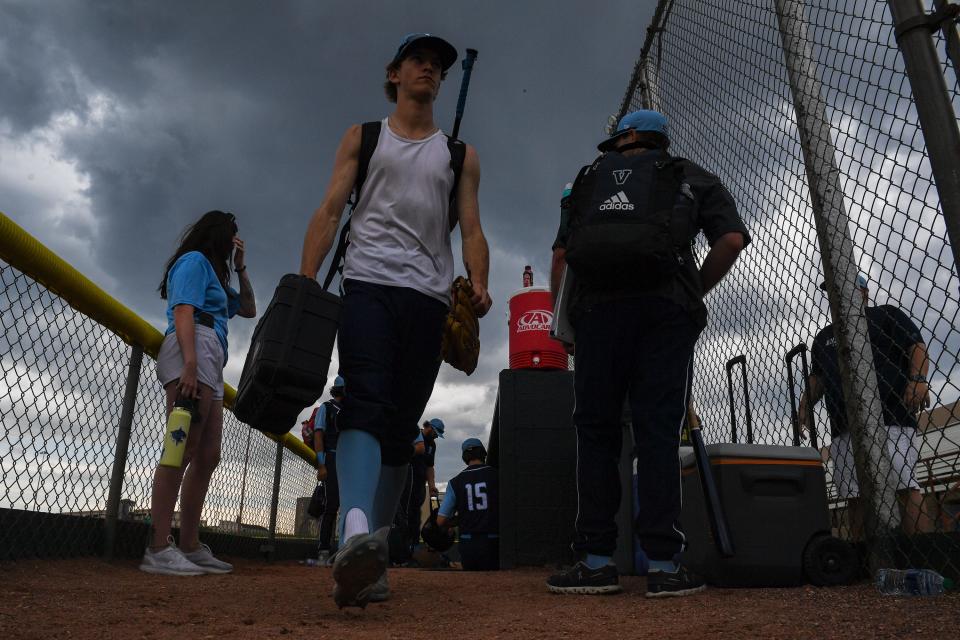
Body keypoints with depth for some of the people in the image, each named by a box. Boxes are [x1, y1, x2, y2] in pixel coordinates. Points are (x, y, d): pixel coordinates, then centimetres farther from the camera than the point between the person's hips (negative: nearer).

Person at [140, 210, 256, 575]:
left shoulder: (212, 273, 32)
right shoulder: (194, 260, 5)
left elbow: (248, 310, 38)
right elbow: (183, 312, -10)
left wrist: (240, 268, 30)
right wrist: (189, 364, -23)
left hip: (210, 367, 10)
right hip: (195, 350, -10)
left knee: (207, 457, 5)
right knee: (183, 450, -18)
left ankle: (190, 546, 7)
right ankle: (159, 549, -21)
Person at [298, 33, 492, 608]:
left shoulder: (460, 155, 22)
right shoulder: (363, 137, 19)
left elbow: (472, 228, 11)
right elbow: (330, 210, 8)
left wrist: (479, 285, -10)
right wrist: (306, 281, -7)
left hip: (430, 298, 2)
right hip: (367, 285, -2)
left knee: (402, 428, -1)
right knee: (367, 403, -23)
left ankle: (368, 561, 5)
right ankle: (356, 533, -38)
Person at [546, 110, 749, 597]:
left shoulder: (589, 178, 25)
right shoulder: (691, 177, 22)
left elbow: (561, 254, 14)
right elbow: (732, 240, 6)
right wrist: (695, 293, 16)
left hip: (596, 306, 1)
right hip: (665, 307, 0)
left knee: (595, 429, 2)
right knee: (658, 430, -2)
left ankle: (596, 561, -1)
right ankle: (664, 565, -4)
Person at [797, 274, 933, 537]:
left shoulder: (886, 315, 14)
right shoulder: (824, 336, 28)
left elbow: (917, 346, 1)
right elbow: (817, 377, 25)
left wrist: (918, 379, -18)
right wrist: (805, 405, 7)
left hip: (890, 419, -5)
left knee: (905, 487, -16)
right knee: (855, 497, 0)